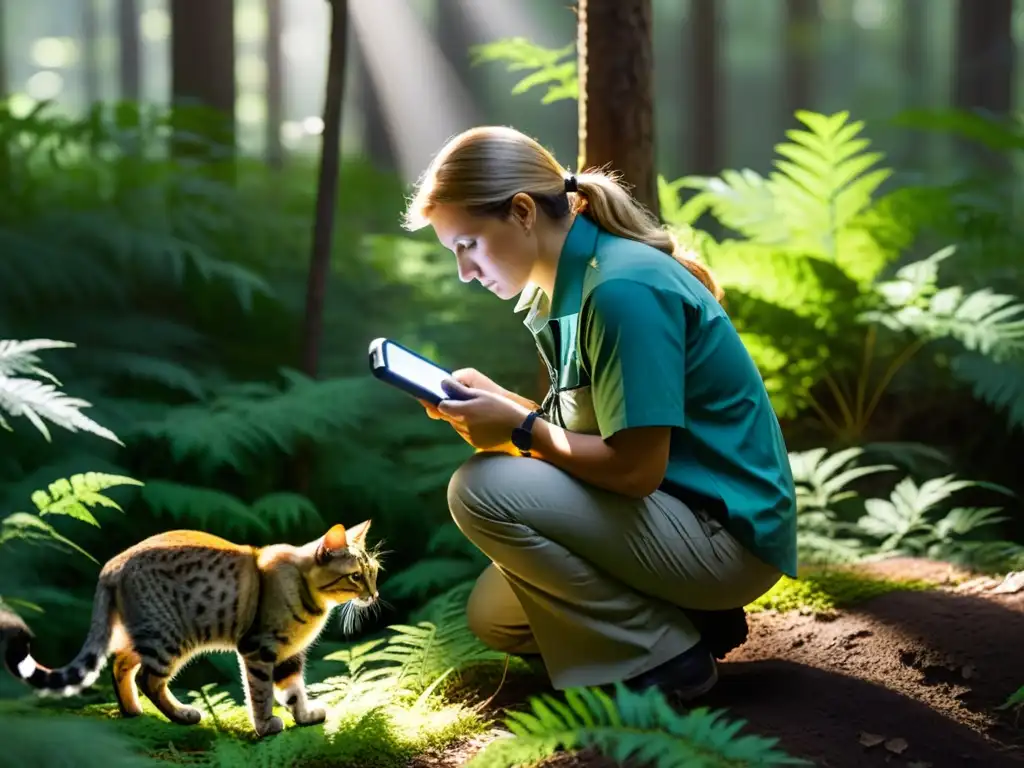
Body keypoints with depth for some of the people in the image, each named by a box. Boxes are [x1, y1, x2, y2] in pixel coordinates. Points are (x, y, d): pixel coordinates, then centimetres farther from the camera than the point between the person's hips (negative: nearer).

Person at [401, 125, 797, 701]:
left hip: (726, 532, -10)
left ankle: (664, 656, -12)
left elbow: (635, 466, -26)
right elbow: (585, 433, 10)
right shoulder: (569, 287, 7)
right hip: (678, 514, 10)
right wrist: (492, 398, -4)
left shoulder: (623, 288, -23)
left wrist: (521, 429, -15)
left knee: (483, 490, -22)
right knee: (493, 616, 14)